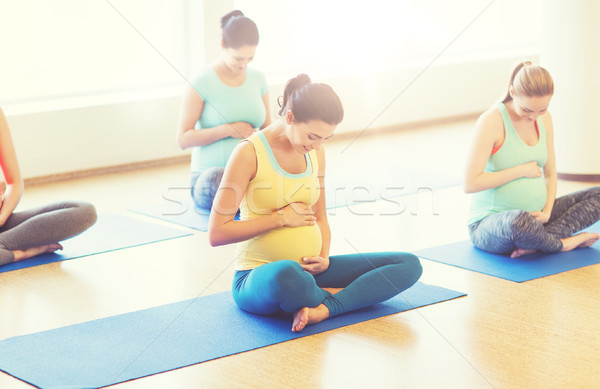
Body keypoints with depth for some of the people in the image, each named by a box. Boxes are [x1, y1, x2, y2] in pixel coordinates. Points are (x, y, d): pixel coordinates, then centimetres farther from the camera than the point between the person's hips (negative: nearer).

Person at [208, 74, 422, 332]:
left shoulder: (315, 153, 8)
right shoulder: (249, 153, -11)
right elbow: (217, 233, -15)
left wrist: (324, 258, -1)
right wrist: (281, 217, -14)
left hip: (307, 270, 7)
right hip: (258, 276, -7)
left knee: (409, 265, -5)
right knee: (287, 275, -45)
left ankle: (324, 309, -22)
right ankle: (331, 295, -11)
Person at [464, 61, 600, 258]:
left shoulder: (544, 119, 6)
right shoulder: (492, 120, -16)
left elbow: (550, 173, 13)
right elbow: (470, 184, -21)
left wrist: (546, 212, -6)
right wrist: (522, 170, -15)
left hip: (533, 217, 8)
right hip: (489, 224, -8)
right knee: (521, 222, -43)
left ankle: (536, 243, -19)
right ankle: (561, 243, -10)